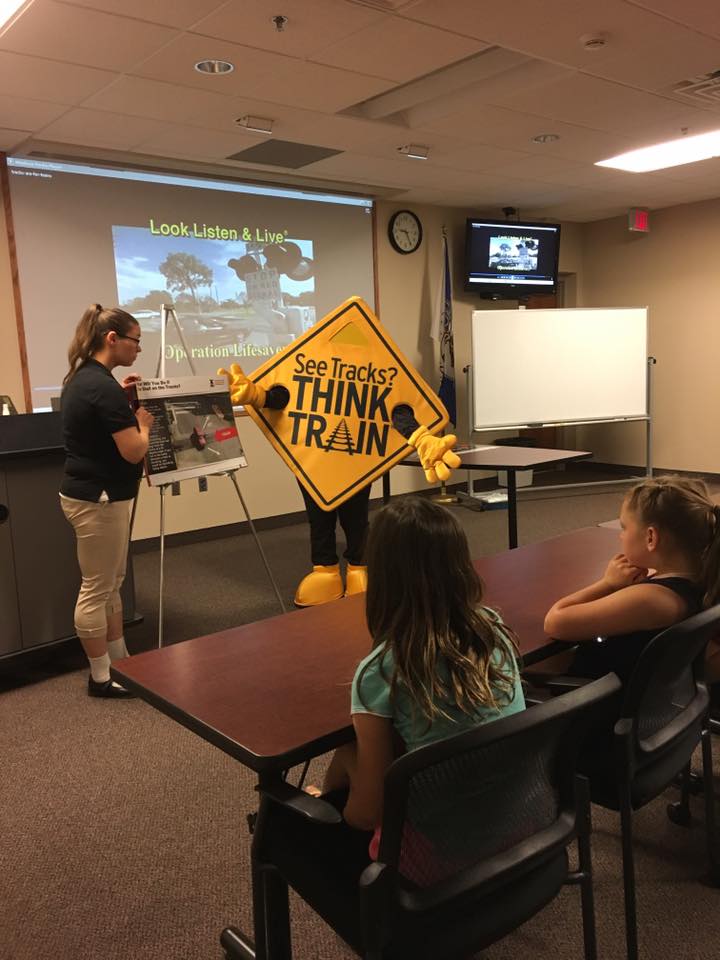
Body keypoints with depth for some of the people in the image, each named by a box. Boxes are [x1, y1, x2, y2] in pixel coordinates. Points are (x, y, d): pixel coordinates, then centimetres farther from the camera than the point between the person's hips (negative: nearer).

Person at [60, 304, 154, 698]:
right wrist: (143, 423, -3)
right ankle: (101, 678, 15)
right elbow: (133, 452, -22)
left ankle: (120, 662, 30)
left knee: (110, 584, 18)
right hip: (97, 499, -10)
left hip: (90, 493, 10)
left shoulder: (81, 378, 9)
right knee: (96, 590, 2)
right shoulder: (103, 387, -21)